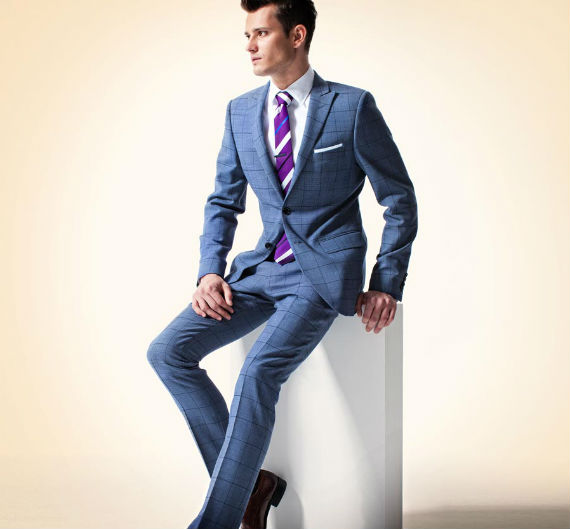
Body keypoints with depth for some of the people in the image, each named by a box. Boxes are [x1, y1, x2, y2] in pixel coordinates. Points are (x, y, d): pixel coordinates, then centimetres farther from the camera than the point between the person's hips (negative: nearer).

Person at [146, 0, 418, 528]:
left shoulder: (353, 106, -4)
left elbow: (400, 201, 1)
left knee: (259, 372, -27)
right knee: (169, 350, -10)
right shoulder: (241, 111, 10)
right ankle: (250, 480, -1)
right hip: (263, 267, 6)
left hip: (324, 272, -6)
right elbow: (224, 201, 17)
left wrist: (387, 284, -6)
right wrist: (211, 270, 1)